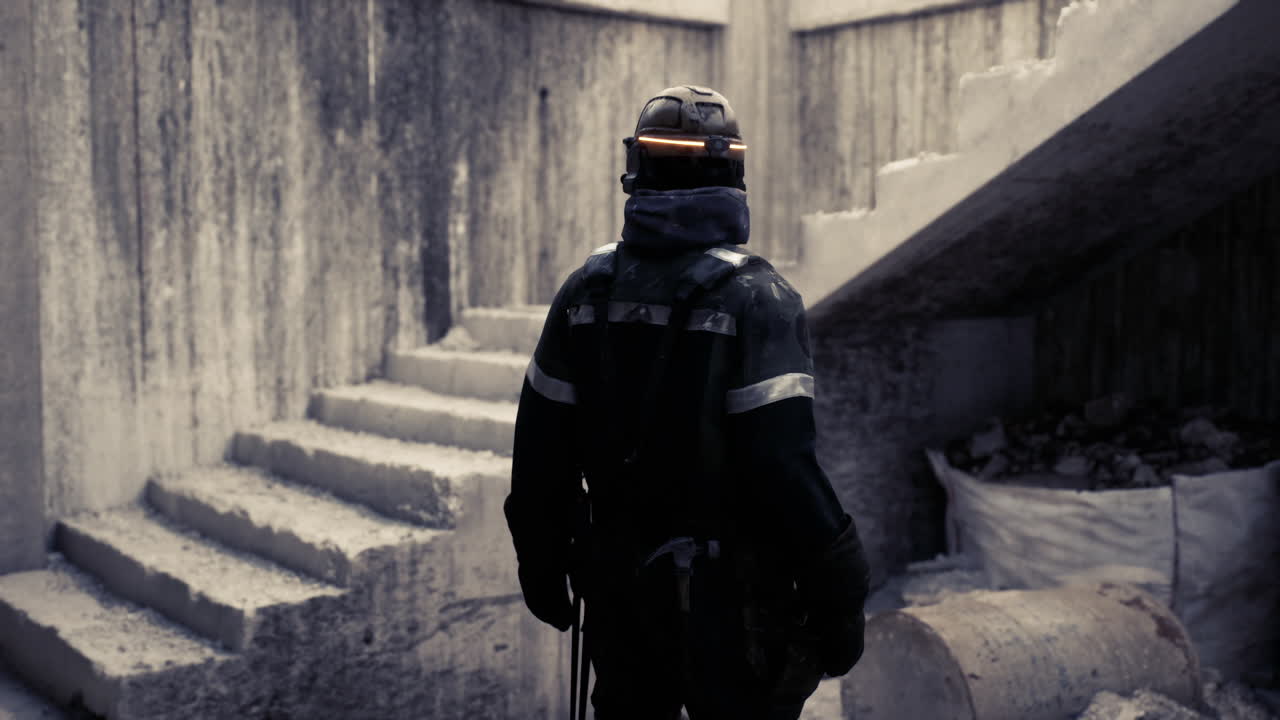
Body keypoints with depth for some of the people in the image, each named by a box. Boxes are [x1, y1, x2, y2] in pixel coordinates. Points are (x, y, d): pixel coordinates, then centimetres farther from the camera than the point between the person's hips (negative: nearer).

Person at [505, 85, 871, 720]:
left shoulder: (586, 291, 0)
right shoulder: (755, 297, -15)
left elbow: (540, 448, 4)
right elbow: (783, 464, -21)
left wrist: (541, 562, 16)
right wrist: (837, 596, -12)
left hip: (615, 576, 5)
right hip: (727, 590, -5)